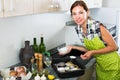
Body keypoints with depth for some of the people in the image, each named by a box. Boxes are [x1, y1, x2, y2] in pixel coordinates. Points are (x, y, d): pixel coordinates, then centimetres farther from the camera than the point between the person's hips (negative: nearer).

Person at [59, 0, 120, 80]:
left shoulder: (97, 26, -26)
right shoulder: (78, 29, -6)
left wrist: (93, 52, -24)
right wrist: (72, 47, -4)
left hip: (111, 65, -6)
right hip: (99, 65, 6)